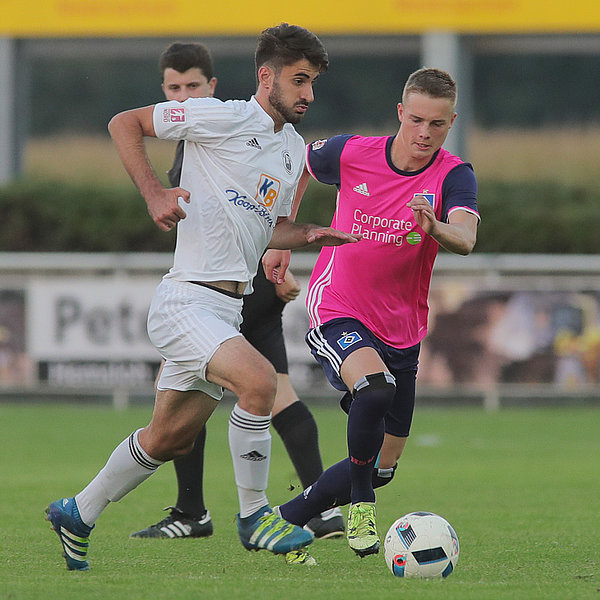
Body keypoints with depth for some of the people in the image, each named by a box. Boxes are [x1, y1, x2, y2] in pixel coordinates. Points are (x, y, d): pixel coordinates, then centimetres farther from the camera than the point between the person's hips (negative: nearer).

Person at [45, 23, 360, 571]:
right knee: (258, 380, -29)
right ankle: (253, 516, -14)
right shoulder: (221, 118, -10)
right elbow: (124, 123, -4)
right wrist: (154, 194, -16)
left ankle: (78, 516, 34)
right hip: (186, 299, -9)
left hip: (229, 311, 9)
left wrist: (310, 235, 4)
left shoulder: (294, 149, 14)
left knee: (170, 438, 15)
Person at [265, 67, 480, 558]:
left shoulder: (454, 177, -12)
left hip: (402, 332, 3)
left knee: (383, 467, 7)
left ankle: (285, 520, 27)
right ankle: (360, 504, -16)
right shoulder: (351, 154, -9)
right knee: (376, 386, -35)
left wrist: (436, 228, -53)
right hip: (337, 314, -3)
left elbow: (465, 239, -32)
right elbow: (300, 167, 14)